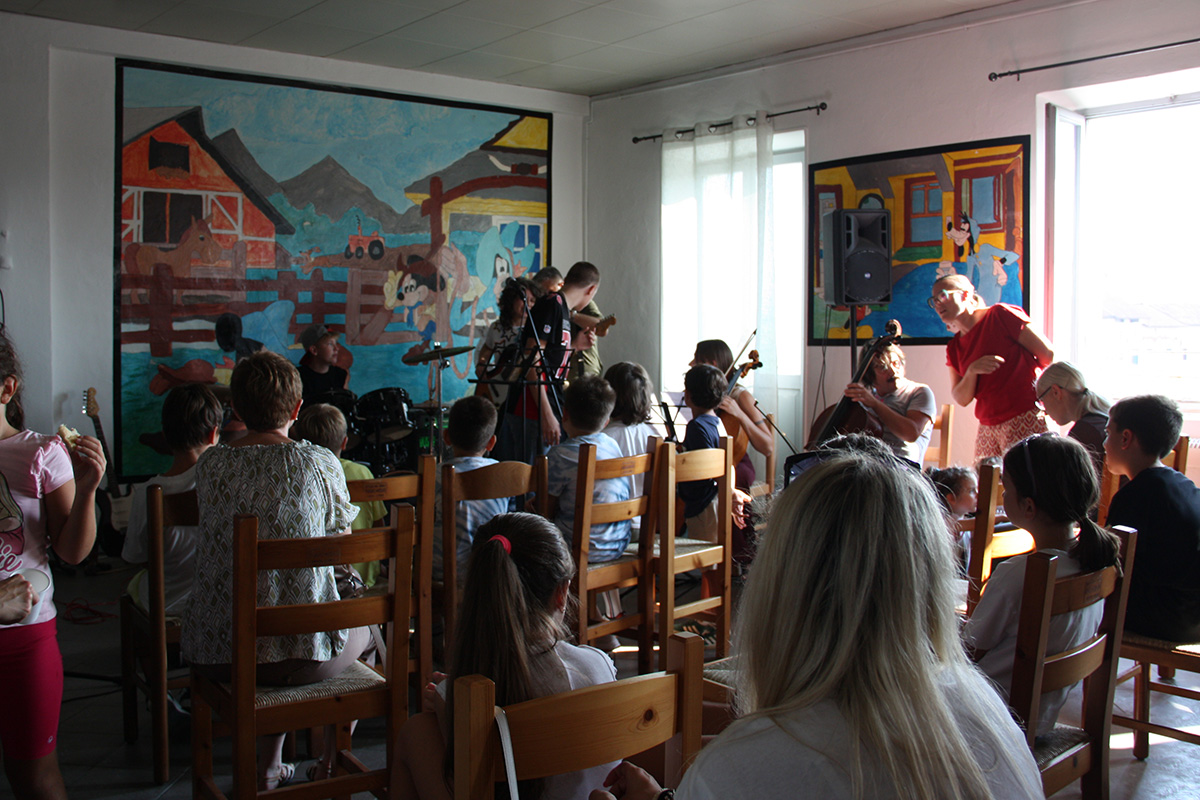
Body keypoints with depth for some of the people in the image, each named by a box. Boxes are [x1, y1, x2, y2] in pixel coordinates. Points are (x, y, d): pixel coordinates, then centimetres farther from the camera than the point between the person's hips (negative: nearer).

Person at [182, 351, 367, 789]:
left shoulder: (210, 464, -1)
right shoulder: (320, 463, -9)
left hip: (217, 654, 3)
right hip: (303, 653, -3)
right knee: (364, 628, 30)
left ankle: (269, 769, 37)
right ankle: (331, 765, 39)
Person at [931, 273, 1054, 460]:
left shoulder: (1000, 315, -4)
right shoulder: (954, 348, 13)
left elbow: (1047, 354, -3)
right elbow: (962, 399, 7)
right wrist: (972, 371, -11)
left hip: (1023, 421, -6)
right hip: (987, 428, 6)